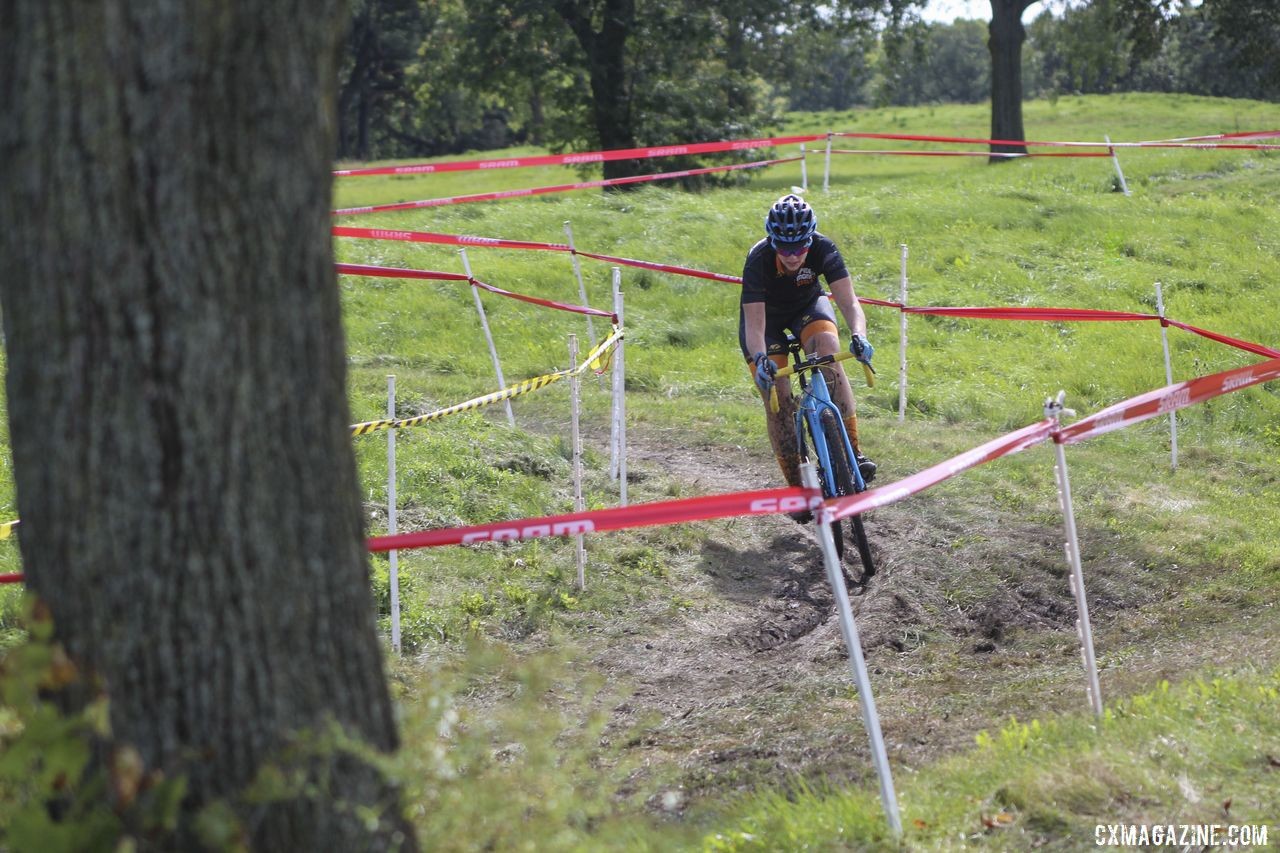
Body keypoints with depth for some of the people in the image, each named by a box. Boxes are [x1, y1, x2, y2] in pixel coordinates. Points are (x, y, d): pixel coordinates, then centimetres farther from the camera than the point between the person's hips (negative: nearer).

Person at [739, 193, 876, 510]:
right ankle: (796, 487, -2)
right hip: (766, 315, -1)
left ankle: (853, 453, -30)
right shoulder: (758, 260, -35)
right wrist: (760, 359, -58)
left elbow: (848, 301, -36)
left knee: (829, 353, -32)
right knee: (777, 398, -14)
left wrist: (858, 335, -56)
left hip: (807, 306, 1)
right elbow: (755, 324, -38)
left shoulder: (823, 249, -30)